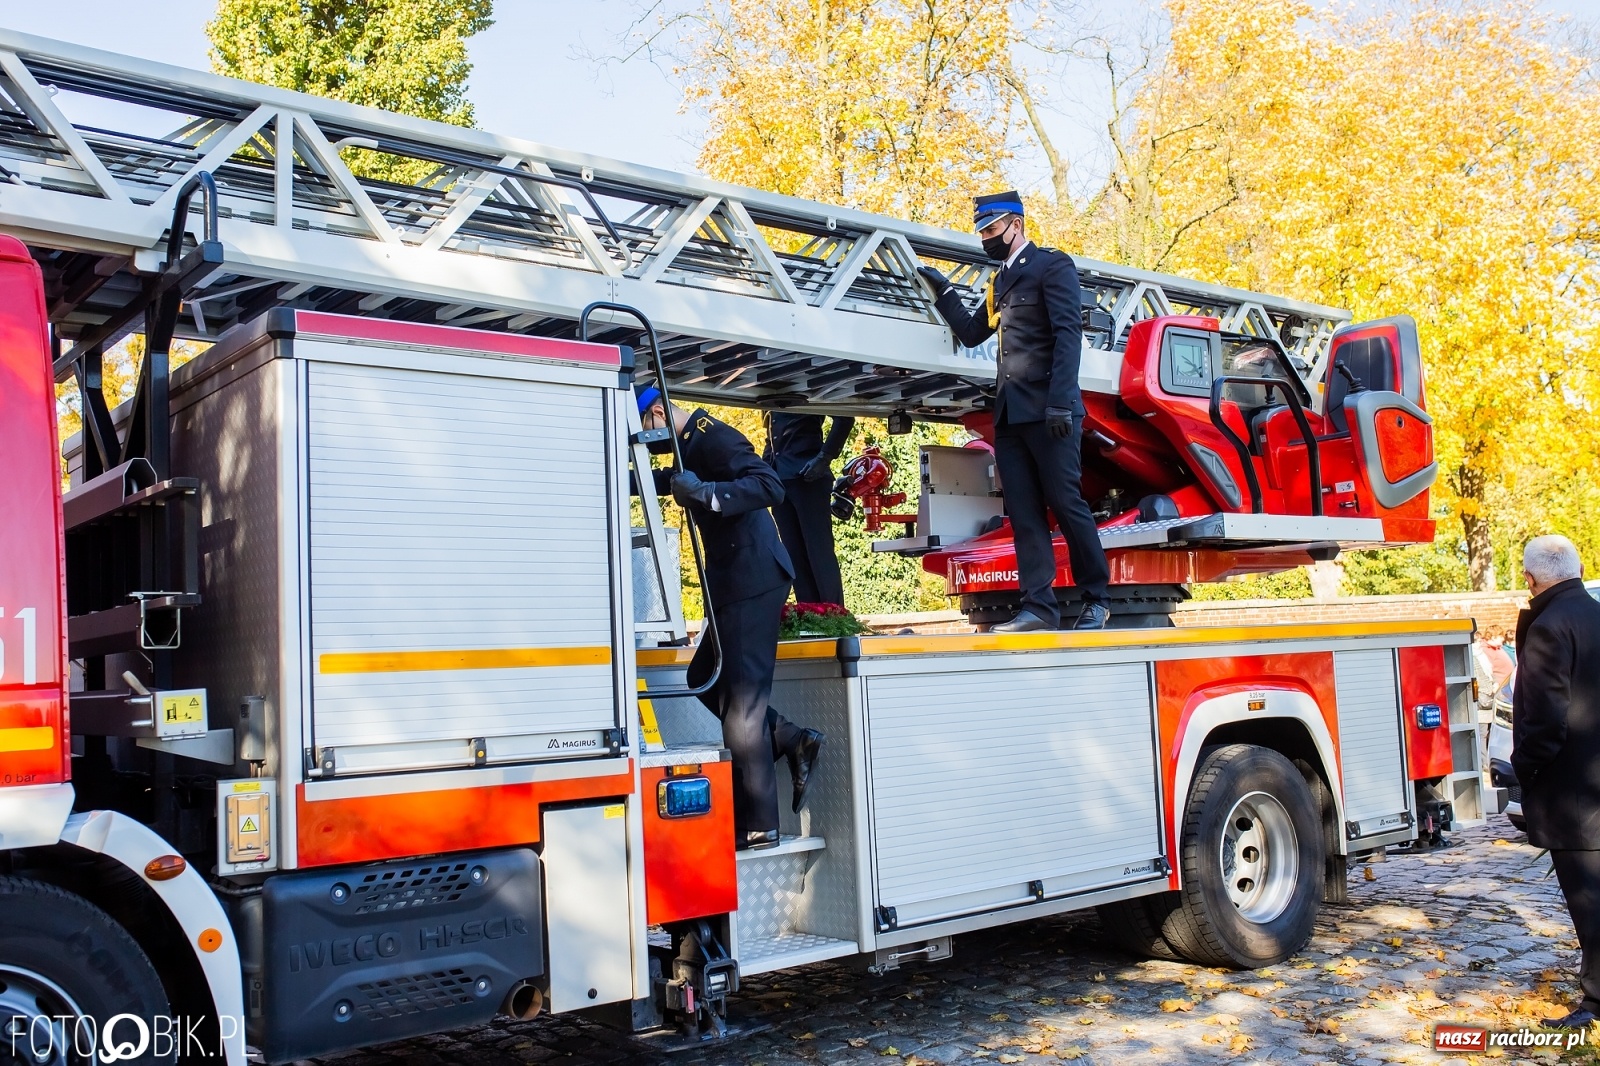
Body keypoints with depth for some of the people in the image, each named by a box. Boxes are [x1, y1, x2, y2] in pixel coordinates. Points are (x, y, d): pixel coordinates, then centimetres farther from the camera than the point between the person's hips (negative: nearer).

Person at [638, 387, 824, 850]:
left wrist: (706, 493, -34)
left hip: (753, 580, -10)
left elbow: (769, 485, -25)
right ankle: (791, 739, 15)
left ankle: (758, 827, -4)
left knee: (741, 698, -9)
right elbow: (669, 481, 40)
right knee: (704, 682, 15)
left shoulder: (712, 437, -12)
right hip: (733, 583, 10)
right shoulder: (691, 445, 18)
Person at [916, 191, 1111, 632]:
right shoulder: (1000, 280, 23)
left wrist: (1061, 402, -19)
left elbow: (1068, 334, -10)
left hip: (1047, 411, -7)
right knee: (1024, 514, 2)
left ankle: (1096, 600, 6)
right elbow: (971, 333, 26)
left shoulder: (1053, 265, 0)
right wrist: (944, 291, 16)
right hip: (1009, 414, 7)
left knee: (1066, 504, -5)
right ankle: (1038, 607, 2)